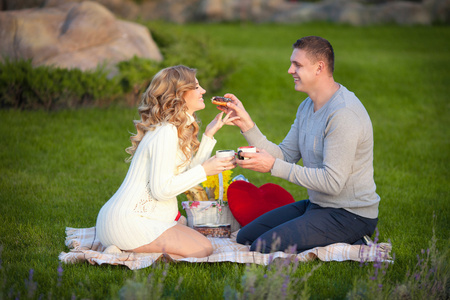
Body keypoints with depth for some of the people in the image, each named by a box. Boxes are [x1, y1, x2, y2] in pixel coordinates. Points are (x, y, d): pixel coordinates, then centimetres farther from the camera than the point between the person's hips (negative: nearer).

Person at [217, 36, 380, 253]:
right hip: (317, 204, 10)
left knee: (263, 247, -23)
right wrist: (246, 124, -2)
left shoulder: (344, 114, -22)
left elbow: (333, 182, -26)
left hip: (349, 215, -10)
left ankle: (348, 246, -7)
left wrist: (274, 166, -23)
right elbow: (284, 155, 7)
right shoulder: (307, 107, 10)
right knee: (245, 237, 11)